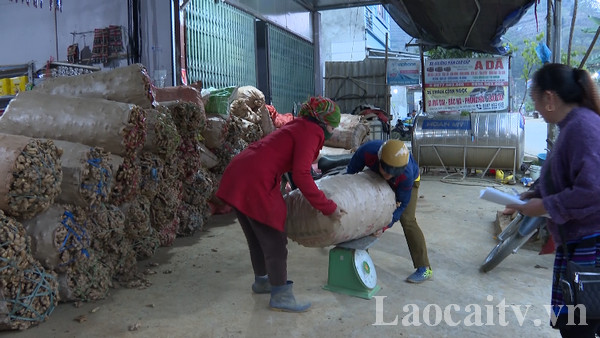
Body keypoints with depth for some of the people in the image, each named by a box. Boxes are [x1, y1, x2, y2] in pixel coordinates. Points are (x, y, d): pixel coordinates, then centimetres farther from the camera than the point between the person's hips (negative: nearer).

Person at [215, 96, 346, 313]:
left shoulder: (297, 127, 21)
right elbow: (301, 175, -19)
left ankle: (262, 280, 40)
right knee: (274, 239, 2)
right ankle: (281, 296, 13)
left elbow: (297, 168, 31)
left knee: (257, 236, 23)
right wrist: (328, 207, -14)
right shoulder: (310, 133, -7)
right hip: (255, 182, -10)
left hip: (237, 174, 10)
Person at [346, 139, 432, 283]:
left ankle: (424, 268, -11)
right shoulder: (367, 151, -40)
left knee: (406, 219, -19)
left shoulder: (407, 175, -43)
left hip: (410, 182, -4)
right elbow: (351, 171, -18)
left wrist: (385, 226, -31)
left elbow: (402, 203, -27)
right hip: (379, 180, 4)